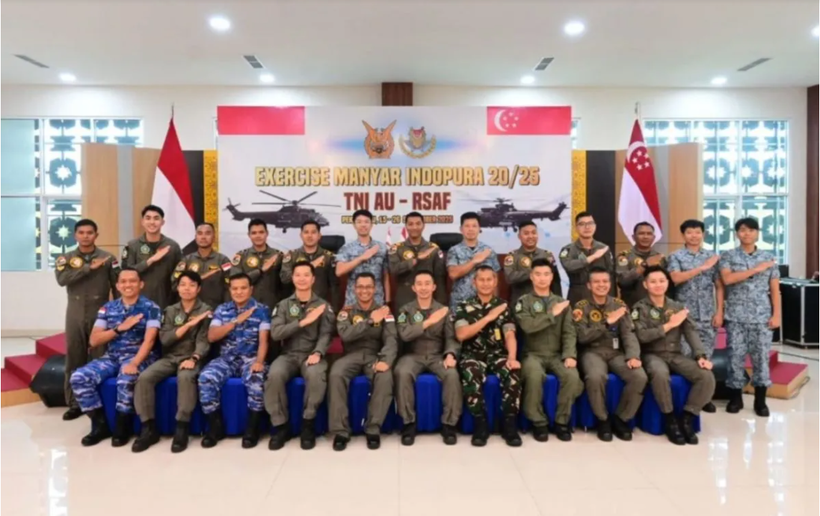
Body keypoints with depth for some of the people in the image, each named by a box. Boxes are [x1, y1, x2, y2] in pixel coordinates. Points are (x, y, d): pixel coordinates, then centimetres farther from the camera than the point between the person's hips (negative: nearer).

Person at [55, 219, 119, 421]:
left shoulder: (108, 258, 2)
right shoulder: (65, 258, 6)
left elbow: (117, 286, 0)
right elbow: (62, 279, -13)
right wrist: (89, 267, -18)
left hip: (100, 313, -2)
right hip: (75, 314, 2)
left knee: (101, 358, -1)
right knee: (74, 359, 7)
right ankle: (74, 404, 16)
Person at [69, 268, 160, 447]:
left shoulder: (150, 307, -3)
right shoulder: (108, 308, 9)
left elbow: (149, 340, -14)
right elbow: (94, 341, 4)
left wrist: (134, 363, -28)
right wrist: (120, 328, -10)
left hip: (138, 357, -5)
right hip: (111, 357, 5)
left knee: (125, 380, -35)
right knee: (79, 377, -18)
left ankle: (122, 428, -11)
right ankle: (100, 425, -2)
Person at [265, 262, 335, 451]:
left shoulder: (323, 305, 8)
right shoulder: (284, 305, 10)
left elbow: (326, 334, -4)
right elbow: (275, 333, -5)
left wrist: (318, 353, -25)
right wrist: (304, 322, -14)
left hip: (312, 355, -1)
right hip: (289, 355, 1)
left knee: (316, 374, -35)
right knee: (274, 375, -31)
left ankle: (308, 424, -14)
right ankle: (280, 425, -13)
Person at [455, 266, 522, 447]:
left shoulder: (503, 306, 9)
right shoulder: (464, 306, 6)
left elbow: (510, 335, -2)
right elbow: (461, 335, -9)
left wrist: (512, 357, -22)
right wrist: (488, 318, -13)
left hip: (497, 354, 1)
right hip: (473, 354, -1)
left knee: (514, 372, -31)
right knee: (471, 375, -35)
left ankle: (509, 423, -15)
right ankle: (480, 423, -17)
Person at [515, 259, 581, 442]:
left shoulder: (562, 302, 13)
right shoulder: (524, 301, 4)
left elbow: (569, 332, 3)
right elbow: (527, 326, -15)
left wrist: (569, 355, -12)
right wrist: (552, 314, -11)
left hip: (557, 354, 3)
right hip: (533, 354, -3)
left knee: (572, 376, -28)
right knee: (534, 376, -35)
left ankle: (562, 421, -6)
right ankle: (539, 422, -13)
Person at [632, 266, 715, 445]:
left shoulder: (677, 307, 13)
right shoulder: (640, 308, 0)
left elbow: (691, 332, 1)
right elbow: (641, 335, -14)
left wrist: (700, 356, -15)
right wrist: (669, 325, -13)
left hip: (676, 355, 4)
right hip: (652, 355, -4)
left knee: (707, 376, -20)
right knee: (660, 374, -38)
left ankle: (687, 418, -6)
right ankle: (670, 419, -16)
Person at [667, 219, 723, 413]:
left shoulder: (712, 256, 8)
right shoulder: (676, 256, 1)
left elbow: (719, 286, 7)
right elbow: (676, 278, -17)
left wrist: (719, 312, 0)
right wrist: (702, 268, -16)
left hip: (707, 315, 3)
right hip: (685, 314, -3)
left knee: (706, 355, 7)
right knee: (684, 355, -1)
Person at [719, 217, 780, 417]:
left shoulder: (769, 258, 8)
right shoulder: (728, 256, 2)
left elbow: (775, 289, 6)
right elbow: (727, 279, -14)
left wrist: (776, 315, -2)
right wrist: (756, 269, -14)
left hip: (762, 316, 1)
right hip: (736, 316, -1)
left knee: (761, 356, 3)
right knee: (736, 355, 2)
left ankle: (760, 400, 15)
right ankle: (736, 397, 15)